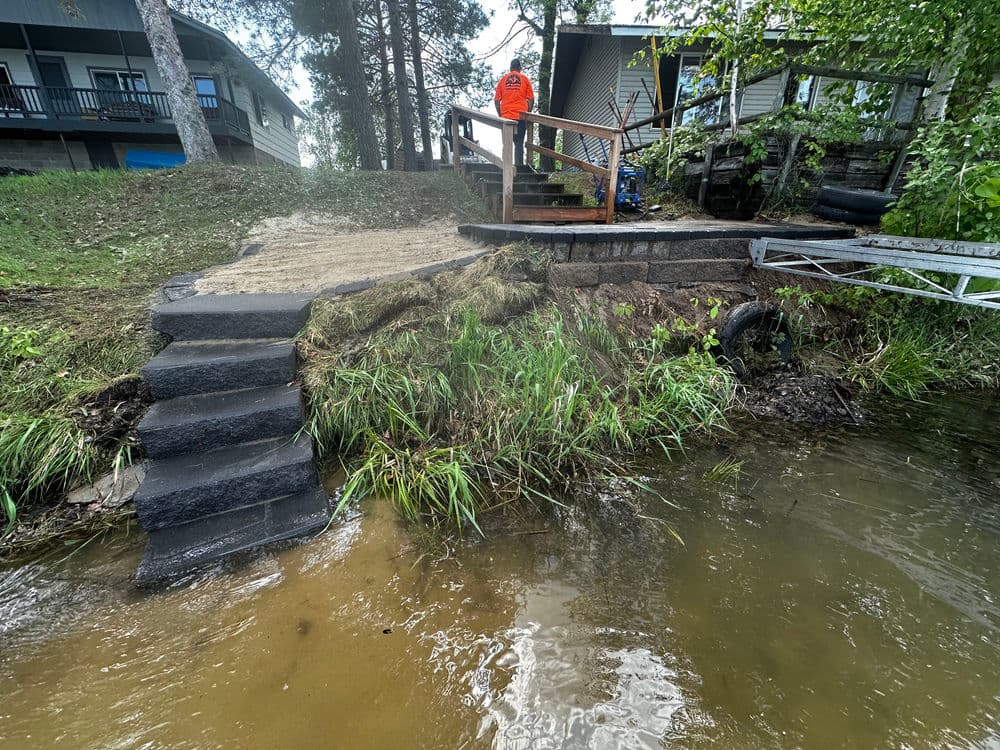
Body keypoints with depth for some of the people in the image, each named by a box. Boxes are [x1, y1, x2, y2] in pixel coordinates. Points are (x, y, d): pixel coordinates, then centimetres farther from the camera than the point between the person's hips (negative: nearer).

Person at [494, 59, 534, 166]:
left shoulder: (503, 79, 10)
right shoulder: (524, 78, 6)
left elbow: (496, 100, 6)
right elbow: (531, 99, 2)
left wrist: (500, 115, 13)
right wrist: (528, 113, 11)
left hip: (506, 116, 2)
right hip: (521, 116, -1)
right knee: (519, 143, 1)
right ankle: (518, 166, -6)